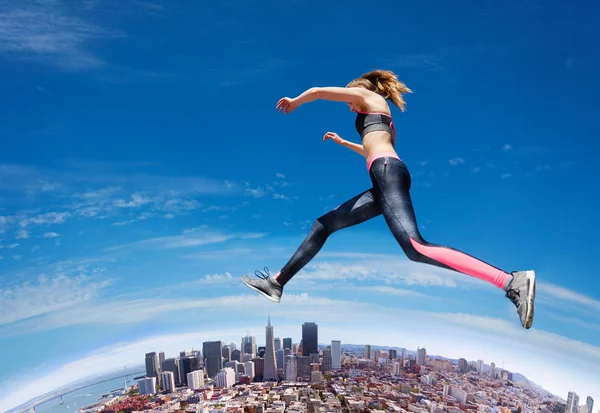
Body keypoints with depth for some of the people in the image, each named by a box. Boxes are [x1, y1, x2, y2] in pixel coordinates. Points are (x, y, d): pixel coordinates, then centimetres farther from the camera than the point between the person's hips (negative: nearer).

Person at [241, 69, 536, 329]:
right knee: (324, 225, 10)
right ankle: (277, 283, 15)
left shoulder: (365, 94, 16)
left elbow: (316, 92, 13)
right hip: (384, 177, 9)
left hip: (388, 171, -9)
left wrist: (294, 103, 32)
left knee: (416, 248, -28)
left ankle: (513, 281, -31)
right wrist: (342, 142, 59)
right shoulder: (379, 111, 37)